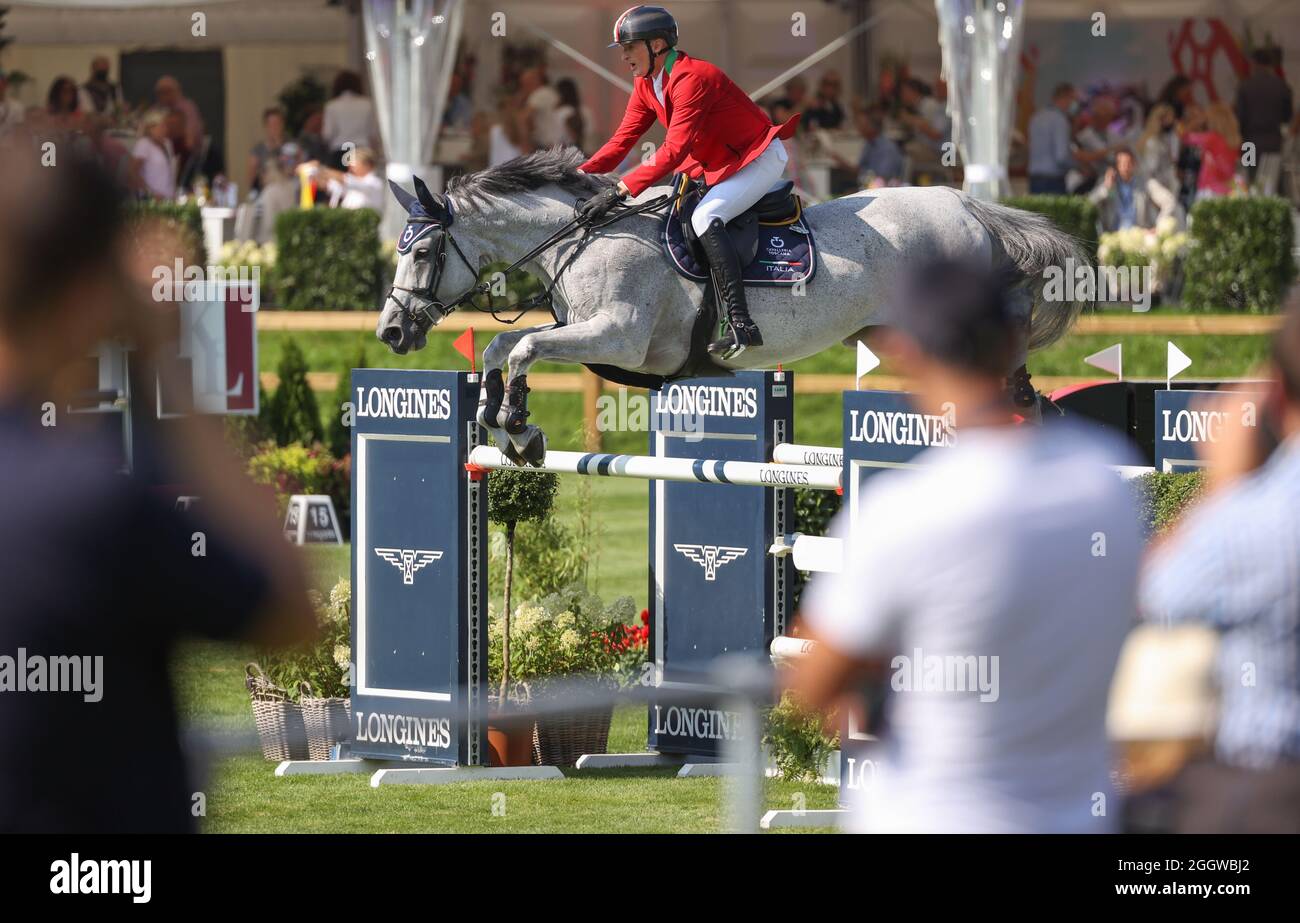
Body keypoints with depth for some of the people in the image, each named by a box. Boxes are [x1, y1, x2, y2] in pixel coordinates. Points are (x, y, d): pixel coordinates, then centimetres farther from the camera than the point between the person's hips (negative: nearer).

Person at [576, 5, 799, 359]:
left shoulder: (691, 78, -26)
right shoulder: (646, 86, 3)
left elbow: (674, 150, -33)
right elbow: (622, 141, 3)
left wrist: (620, 190, -39)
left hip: (760, 160, -10)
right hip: (714, 166, 10)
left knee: (704, 218, -29)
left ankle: (742, 324, -36)